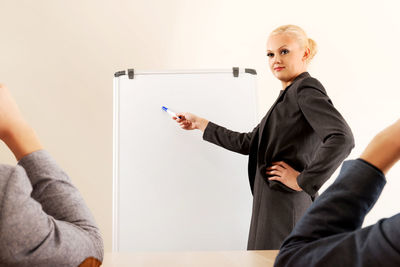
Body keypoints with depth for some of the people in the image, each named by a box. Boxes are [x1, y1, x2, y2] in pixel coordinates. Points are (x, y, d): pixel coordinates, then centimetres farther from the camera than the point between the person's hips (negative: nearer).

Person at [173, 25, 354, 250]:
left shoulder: (306, 89, -10)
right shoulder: (288, 96, 17)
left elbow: (342, 139, -25)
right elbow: (249, 143, 20)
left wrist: (302, 181, -19)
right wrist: (200, 123, 23)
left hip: (288, 211, -8)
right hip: (272, 208, 8)